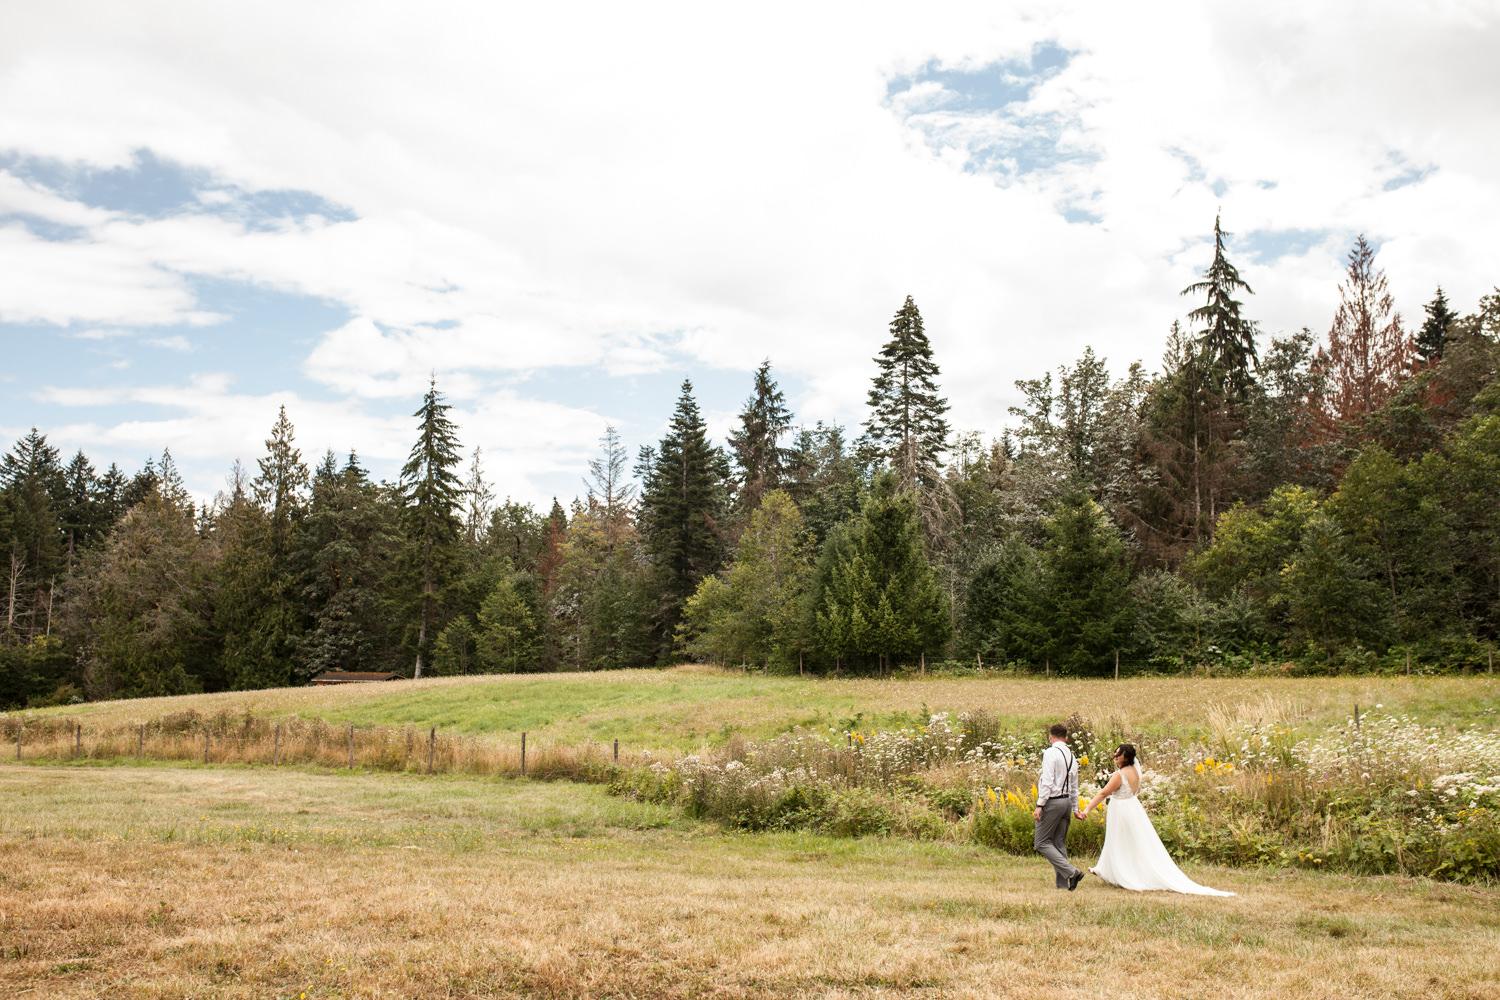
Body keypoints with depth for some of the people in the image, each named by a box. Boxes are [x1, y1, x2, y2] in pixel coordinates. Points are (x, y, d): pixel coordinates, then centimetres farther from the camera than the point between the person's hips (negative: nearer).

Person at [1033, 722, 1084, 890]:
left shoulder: (1051, 753, -12)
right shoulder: (1072, 756, 13)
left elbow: (1047, 781, -19)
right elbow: (1074, 787, 19)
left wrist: (1039, 805, -19)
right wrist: (1075, 809, 27)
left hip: (1052, 801, -8)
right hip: (1067, 801, 8)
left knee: (1042, 842, -1)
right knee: (1060, 843, 12)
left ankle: (1071, 872, -11)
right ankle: (1062, 883, 10)